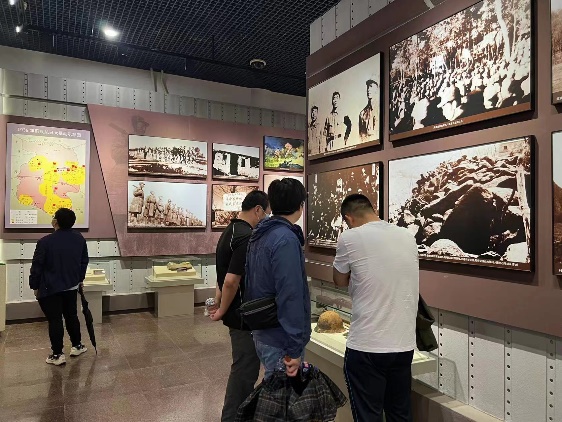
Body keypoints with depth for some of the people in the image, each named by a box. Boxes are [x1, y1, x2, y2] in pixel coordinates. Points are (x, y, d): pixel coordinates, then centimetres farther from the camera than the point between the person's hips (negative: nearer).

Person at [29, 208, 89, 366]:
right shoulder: (79, 239, -1)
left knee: (54, 320, 3)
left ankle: (57, 355, 9)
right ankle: (77, 346, 28)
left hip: (50, 288, -5)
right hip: (71, 286, 5)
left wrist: (35, 286, 2)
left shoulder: (45, 241, -18)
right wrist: (79, 279, 21)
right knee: (72, 316, 18)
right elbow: (84, 261, 9)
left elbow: (37, 266, -11)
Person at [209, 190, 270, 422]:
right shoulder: (247, 237, -24)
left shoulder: (231, 230, 8)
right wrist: (222, 311, -13)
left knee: (245, 367, 22)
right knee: (244, 370, 5)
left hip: (239, 313, 10)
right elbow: (231, 281, -27)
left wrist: (219, 303, 16)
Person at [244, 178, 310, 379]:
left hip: (261, 332, 9)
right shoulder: (286, 240, -22)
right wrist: (294, 350, -21)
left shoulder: (259, 235, 6)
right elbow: (290, 297, -26)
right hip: (280, 341, -9)